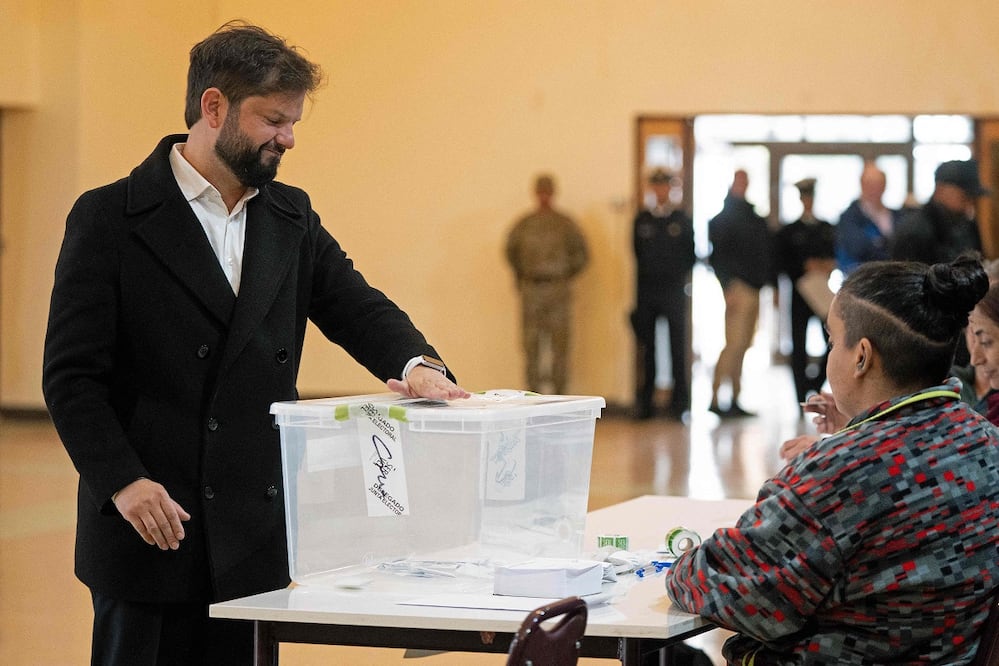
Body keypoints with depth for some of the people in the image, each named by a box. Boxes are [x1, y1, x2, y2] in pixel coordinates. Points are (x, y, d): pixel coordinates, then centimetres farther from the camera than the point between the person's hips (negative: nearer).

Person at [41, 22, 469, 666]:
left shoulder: (292, 217, 13)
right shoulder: (110, 219, -4)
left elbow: (357, 306, 3)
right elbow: (71, 376, -8)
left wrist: (416, 364, -19)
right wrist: (123, 480, -20)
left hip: (255, 537, 5)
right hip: (149, 533, -5)